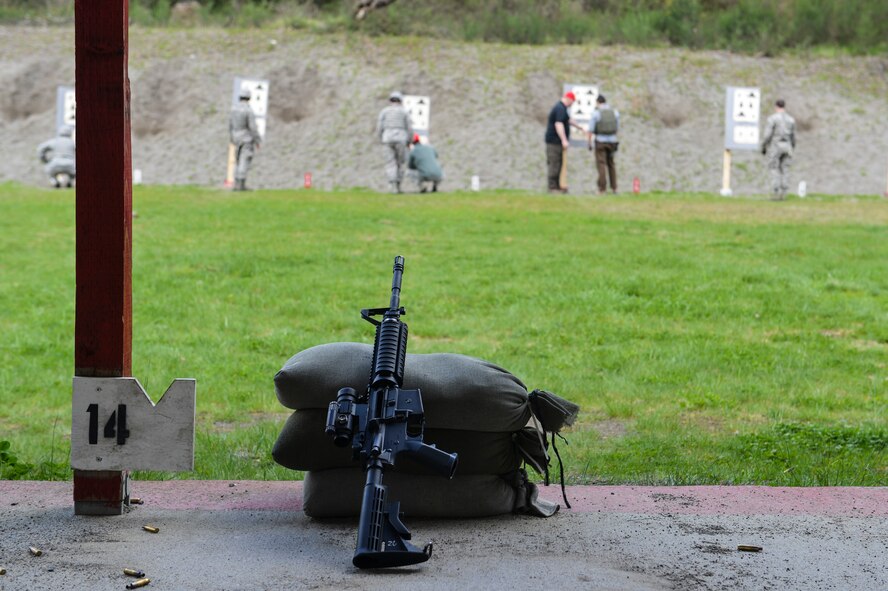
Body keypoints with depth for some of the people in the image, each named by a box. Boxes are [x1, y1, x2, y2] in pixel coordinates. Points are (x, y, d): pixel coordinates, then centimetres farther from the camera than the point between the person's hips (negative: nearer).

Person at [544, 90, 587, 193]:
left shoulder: (562, 108, 17)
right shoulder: (560, 109, -18)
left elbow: (567, 120, 33)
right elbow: (558, 125, -29)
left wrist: (578, 126, 43)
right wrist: (564, 140, -34)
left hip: (557, 142, 11)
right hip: (555, 141, -11)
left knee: (559, 164, 12)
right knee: (553, 164, -8)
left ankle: (558, 186, 16)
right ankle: (552, 188, -7)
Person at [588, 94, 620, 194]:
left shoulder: (596, 113, -11)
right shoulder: (615, 112, 1)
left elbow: (591, 130, -9)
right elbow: (617, 128, 8)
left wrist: (589, 143, 1)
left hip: (600, 142, -4)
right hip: (612, 141, 4)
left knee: (601, 165, -1)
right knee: (611, 164, 18)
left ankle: (602, 189, -4)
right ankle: (614, 187, 17)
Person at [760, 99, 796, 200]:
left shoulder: (772, 118, -11)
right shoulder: (791, 119, 6)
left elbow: (767, 135, -15)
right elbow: (792, 136, 11)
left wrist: (763, 148, -4)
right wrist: (792, 150, 21)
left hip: (774, 147, -4)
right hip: (786, 147, 4)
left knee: (775, 171, 1)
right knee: (784, 171, 7)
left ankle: (776, 194, -4)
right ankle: (783, 194, 2)